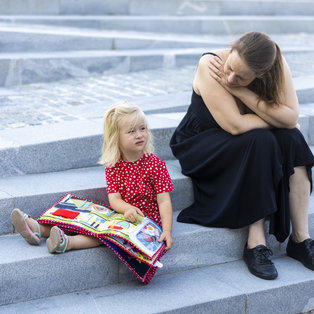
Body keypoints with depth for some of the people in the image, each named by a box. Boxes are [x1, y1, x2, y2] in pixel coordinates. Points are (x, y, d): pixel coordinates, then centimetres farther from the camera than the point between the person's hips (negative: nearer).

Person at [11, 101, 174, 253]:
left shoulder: (156, 165, -11)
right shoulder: (112, 166, 1)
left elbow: (164, 201, -13)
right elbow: (114, 198, -7)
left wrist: (167, 231, -25)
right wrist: (127, 208, -31)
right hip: (121, 213, 6)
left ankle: (68, 242, -46)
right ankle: (38, 229, -14)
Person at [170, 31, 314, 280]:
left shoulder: (277, 65, -16)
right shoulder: (209, 65, -28)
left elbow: (292, 118, -25)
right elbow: (235, 125, -32)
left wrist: (240, 91, -31)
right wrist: (277, 118, -18)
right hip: (202, 145, -4)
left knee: (291, 140, -24)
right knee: (259, 142, -31)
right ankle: (255, 241, -25)